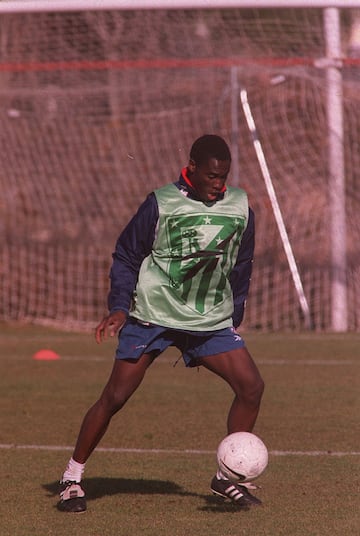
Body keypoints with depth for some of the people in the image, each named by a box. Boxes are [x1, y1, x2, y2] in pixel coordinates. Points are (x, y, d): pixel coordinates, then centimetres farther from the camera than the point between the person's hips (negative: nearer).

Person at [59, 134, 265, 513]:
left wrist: (234, 317, 17)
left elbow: (241, 266, 17)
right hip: (152, 315, -4)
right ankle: (72, 478, 6)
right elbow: (126, 255, 0)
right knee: (115, 396, -8)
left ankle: (227, 478, 3)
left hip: (211, 321, 4)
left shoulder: (239, 208, 3)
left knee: (251, 386, -10)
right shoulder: (161, 204, -8)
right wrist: (119, 306, -11)